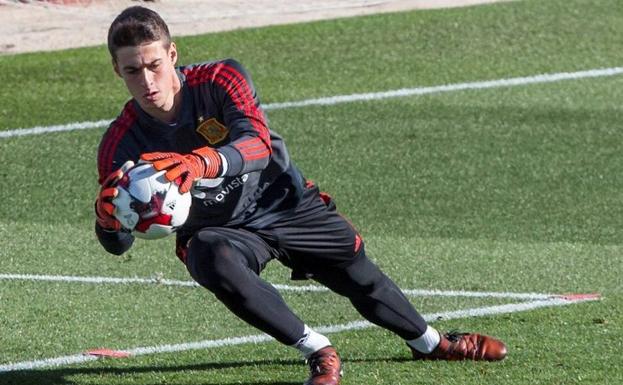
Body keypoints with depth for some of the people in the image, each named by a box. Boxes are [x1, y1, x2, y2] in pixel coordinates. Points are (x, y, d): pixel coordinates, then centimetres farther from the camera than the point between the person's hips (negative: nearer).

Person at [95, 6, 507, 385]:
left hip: (285, 204, 1)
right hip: (216, 229, -1)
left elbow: (258, 146, -40)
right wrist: (108, 217, -48)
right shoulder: (121, 143, -20)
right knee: (217, 265, -36)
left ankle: (431, 343, 45)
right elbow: (118, 243, -22)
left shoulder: (219, 79, -23)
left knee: (360, 276, 14)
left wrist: (202, 164, -61)